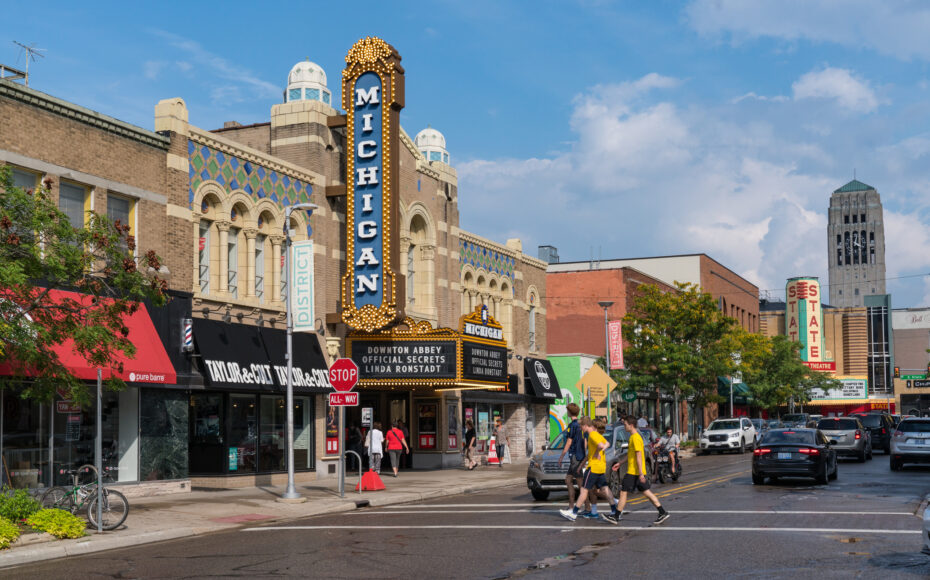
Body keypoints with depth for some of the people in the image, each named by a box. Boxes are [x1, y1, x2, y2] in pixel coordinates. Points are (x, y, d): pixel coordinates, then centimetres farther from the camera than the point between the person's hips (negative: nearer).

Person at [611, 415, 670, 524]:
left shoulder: (635, 438, -16)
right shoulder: (634, 437, 14)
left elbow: (639, 456, -20)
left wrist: (641, 473, -23)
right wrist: (620, 464, 27)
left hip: (633, 472, -9)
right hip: (638, 471, 9)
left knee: (623, 492, -1)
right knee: (646, 492, 9)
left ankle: (617, 516, 6)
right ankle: (663, 512, 6)